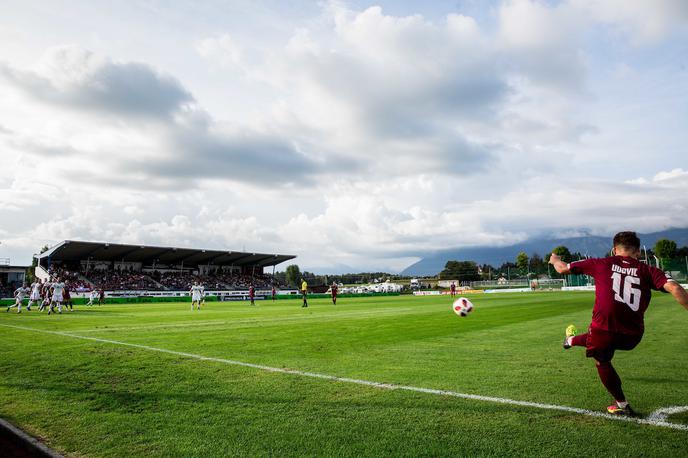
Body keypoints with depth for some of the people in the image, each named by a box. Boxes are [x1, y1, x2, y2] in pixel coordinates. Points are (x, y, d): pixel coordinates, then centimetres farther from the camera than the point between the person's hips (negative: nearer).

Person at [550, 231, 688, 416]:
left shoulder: (601, 264, 6)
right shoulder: (647, 271, 7)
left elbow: (563, 269, 14)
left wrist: (555, 260, 36)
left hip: (604, 327, -3)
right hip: (633, 335, 3)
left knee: (602, 361, 27)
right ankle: (572, 340, 58)